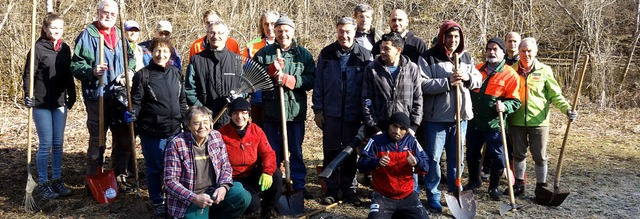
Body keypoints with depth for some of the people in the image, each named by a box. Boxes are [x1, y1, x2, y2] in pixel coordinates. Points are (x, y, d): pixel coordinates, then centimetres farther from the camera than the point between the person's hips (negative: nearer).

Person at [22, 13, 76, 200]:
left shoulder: (65, 49, 8)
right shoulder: (38, 48, -7)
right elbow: (28, 75, -9)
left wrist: (71, 96, 15)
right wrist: (28, 95, -21)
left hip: (60, 102, 5)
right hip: (41, 103, -5)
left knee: (58, 143, 10)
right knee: (46, 144, -2)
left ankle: (57, 180, 20)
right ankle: (43, 183, 10)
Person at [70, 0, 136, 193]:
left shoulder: (120, 35, 12)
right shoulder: (88, 35, -6)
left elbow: (131, 58, 23)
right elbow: (76, 65, -9)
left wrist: (128, 73, 4)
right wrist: (92, 71, -28)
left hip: (119, 97, 6)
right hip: (97, 97, -6)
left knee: (124, 139, 12)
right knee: (97, 141, 2)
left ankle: (120, 178, 27)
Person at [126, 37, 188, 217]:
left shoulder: (176, 73, 7)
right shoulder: (143, 75, -7)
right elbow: (136, 101, -7)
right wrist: (132, 114, -26)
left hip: (174, 131, 4)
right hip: (151, 132, -4)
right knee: (154, 168, 9)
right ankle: (157, 202, 26)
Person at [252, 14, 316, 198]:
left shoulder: (304, 54, 6)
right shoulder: (263, 53, 5)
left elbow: (311, 80, -3)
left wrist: (289, 80, -16)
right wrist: (271, 70, -14)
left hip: (296, 111, 0)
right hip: (271, 110, 0)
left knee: (296, 151, 9)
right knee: (272, 151, 10)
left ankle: (299, 185, 20)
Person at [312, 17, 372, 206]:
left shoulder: (364, 56, -1)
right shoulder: (326, 54, 2)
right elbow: (318, 84, 3)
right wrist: (318, 110, -1)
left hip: (354, 114, 0)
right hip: (331, 112, 1)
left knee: (350, 153, 9)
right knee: (330, 151, 7)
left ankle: (347, 189, 23)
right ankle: (331, 189, 19)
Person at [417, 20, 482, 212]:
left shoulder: (466, 57, 9)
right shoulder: (428, 57, -9)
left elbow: (478, 80, 11)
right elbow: (423, 85, -18)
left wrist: (468, 78, -10)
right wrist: (448, 82, -24)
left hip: (460, 116, 5)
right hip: (436, 117, -4)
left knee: (456, 158, 16)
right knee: (433, 158, 3)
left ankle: (456, 193, 31)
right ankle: (433, 196, 16)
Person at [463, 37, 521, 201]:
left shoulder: (510, 74, -5)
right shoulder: (477, 69, 9)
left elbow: (515, 101, -7)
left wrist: (504, 106, -25)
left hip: (495, 124, -4)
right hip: (474, 121, 4)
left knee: (497, 157, 3)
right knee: (472, 154, 16)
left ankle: (494, 187, 22)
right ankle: (474, 181, 37)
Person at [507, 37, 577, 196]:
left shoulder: (544, 71, 0)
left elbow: (555, 95, 1)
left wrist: (567, 109, -12)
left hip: (538, 121, -1)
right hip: (517, 121, 2)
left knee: (540, 156, 5)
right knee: (518, 154, 12)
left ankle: (541, 187, 18)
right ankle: (519, 184, 26)